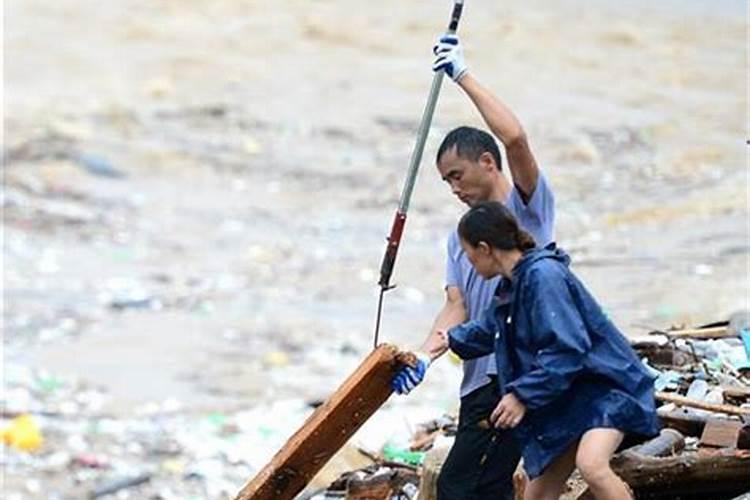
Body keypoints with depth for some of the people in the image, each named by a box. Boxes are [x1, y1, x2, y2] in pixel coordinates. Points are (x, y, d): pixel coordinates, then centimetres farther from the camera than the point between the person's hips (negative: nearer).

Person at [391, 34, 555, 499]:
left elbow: (515, 138, -20)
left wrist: (463, 75, -14)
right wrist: (424, 356, -11)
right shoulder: (459, 238, 20)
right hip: (481, 378, 9)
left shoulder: (527, 207, -2)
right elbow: (457, 309, 8)